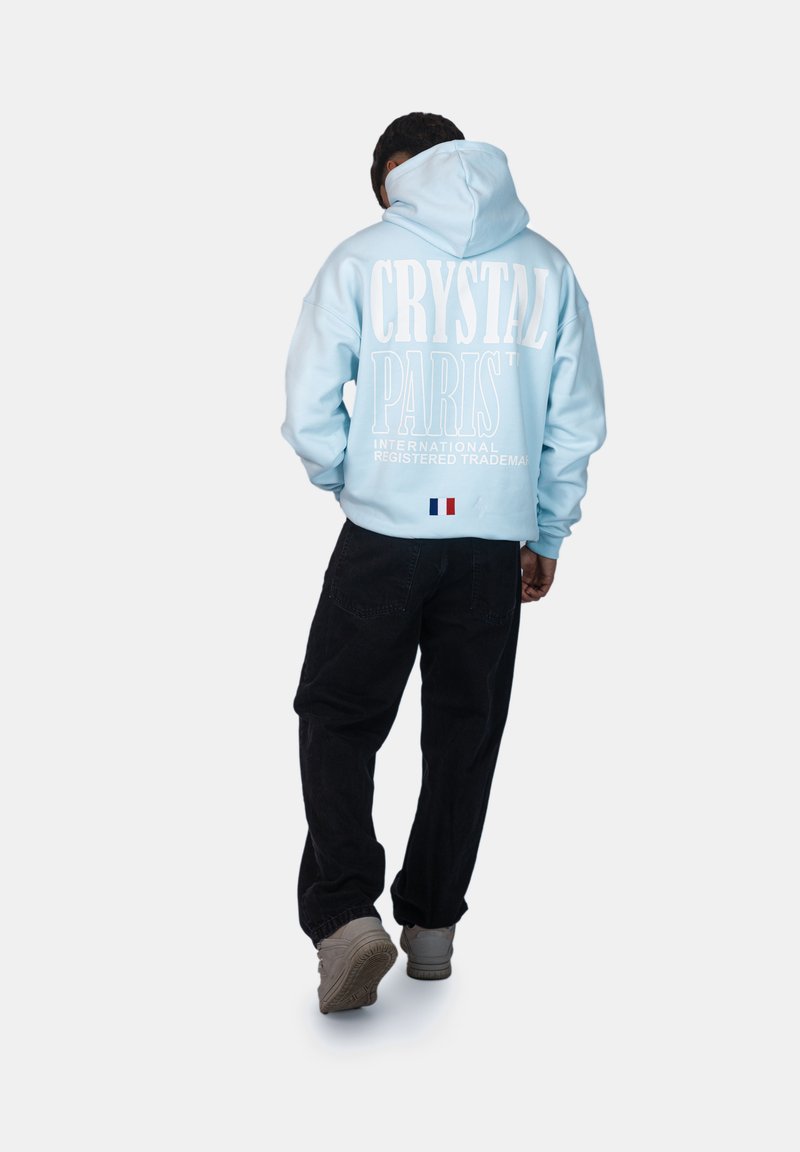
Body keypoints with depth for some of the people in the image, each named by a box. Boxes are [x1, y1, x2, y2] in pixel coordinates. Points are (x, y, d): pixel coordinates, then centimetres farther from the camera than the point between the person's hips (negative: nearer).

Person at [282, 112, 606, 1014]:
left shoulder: (363, 259, -2)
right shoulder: (545, 268, 5)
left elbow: (310, 409, -4)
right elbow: (578, 422, 6)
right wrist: (548, 536, 16)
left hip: (385, 532, -2)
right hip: (497, 538, 3)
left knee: (338, 720, 8)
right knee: (465, 733, 13)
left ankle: (345, 915, -6)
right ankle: (433, 922, 22)